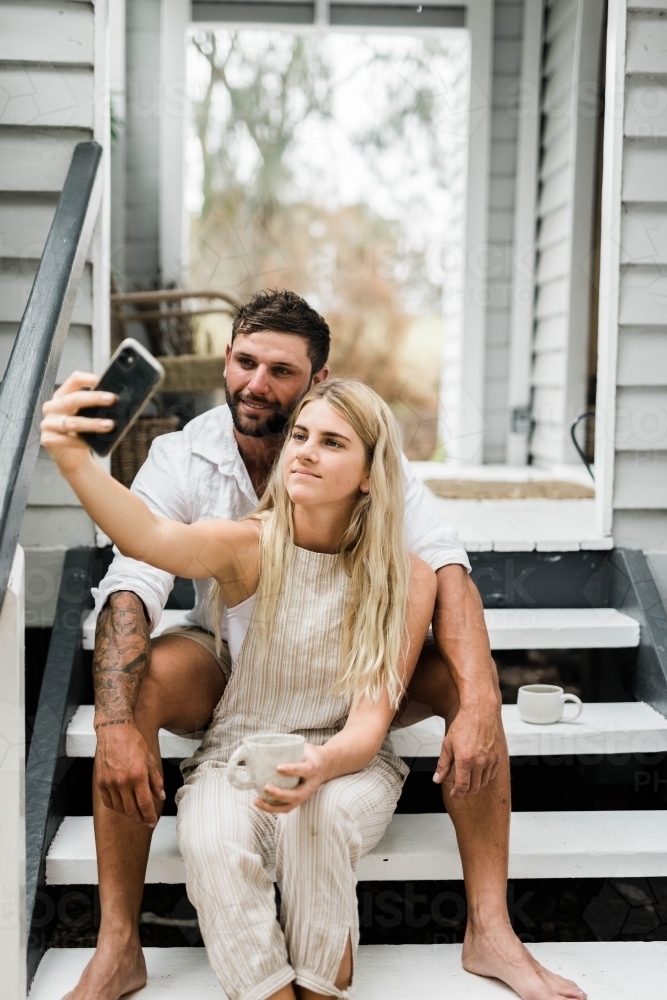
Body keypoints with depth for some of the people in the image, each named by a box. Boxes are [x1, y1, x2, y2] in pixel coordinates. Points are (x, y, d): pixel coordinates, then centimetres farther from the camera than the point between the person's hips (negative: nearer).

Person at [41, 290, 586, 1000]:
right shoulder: (182, 459, -14)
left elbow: (443, 565, -23)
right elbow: (130, 587, -24)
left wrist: (479, 701, -38)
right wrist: (116, 726, -40)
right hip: (224, 662, 0)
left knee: (460, 676, -25)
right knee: (135, 678, -32)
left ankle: (490, 930, -15)